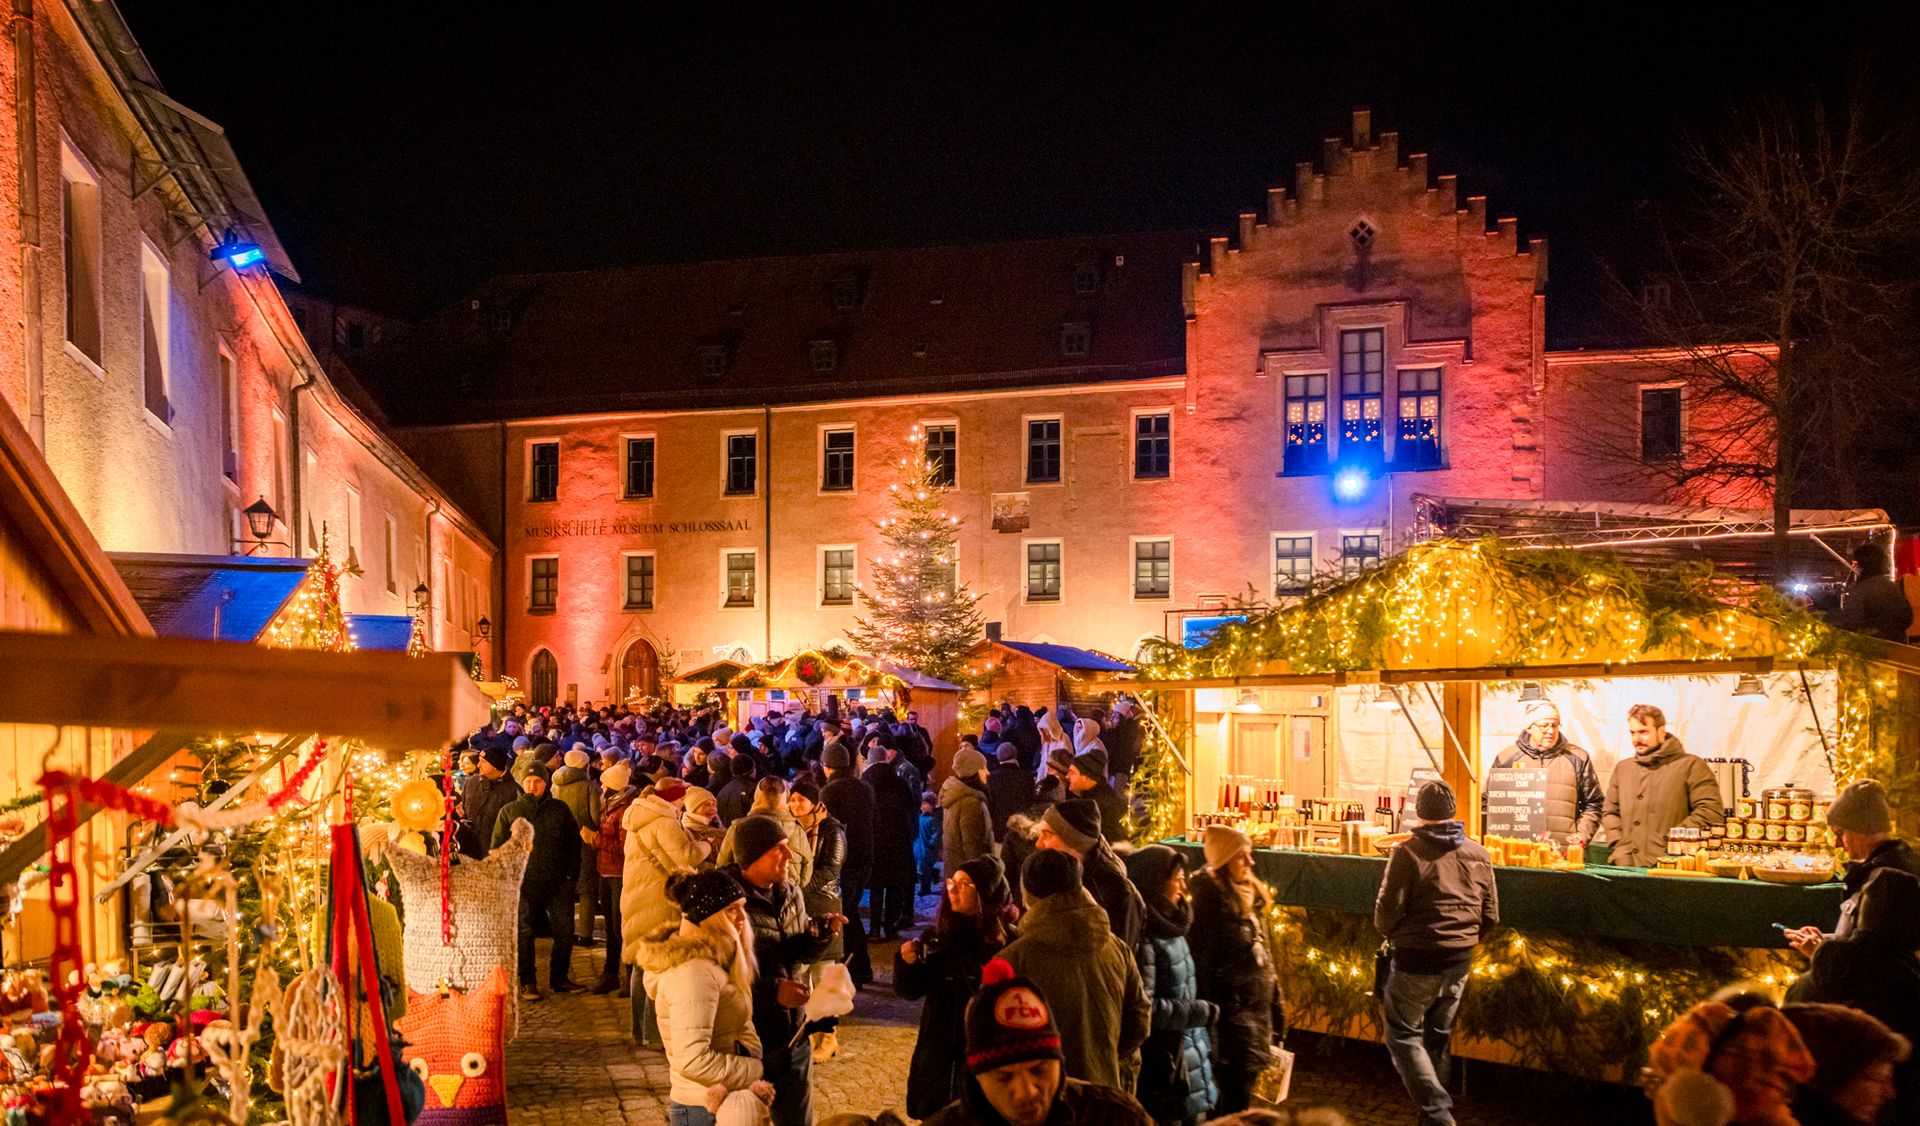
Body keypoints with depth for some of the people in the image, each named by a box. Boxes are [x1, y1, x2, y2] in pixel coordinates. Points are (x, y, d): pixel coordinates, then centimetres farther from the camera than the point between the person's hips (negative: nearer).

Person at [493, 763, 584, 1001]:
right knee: (524, 933, 3)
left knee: (565, 930, 1)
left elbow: (574, 843, 13)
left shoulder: (560, 810, 9)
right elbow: (497, 847, 8)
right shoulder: (509, 812, 7)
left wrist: (571, 873, 4)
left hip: (558, 882, 1)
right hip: (524, 883, -1)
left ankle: (558, 979, 15)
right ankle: (528, 983, 14)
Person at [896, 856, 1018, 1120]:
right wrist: (906, 963, -13)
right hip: (938, 1056, 4)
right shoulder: (937, 936, 0)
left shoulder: (1007, 941, -12)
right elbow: (910, 991, 4)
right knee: (934, 1117, 14)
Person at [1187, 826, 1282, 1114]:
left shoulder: (1252, 895, 10)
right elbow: (1201, 961, -18)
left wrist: (1276, 1005, 18)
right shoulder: (1210, 899, -15)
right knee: (1234, 1095, -6)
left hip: (1258, 1005, 8)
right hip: (1231, 1007, -8)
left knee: (1244, 1085, 16)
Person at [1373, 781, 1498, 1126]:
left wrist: (1398, 937, 7)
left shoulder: (1408, 853, -14)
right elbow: (1490, 916, 7)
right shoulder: (1479, 855, 2)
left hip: (1417, 960, -5)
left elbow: (1386, 915, -14)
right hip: (1460, 964, 5)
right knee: (1438, 1039, 17)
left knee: (1403, 1036, 6)